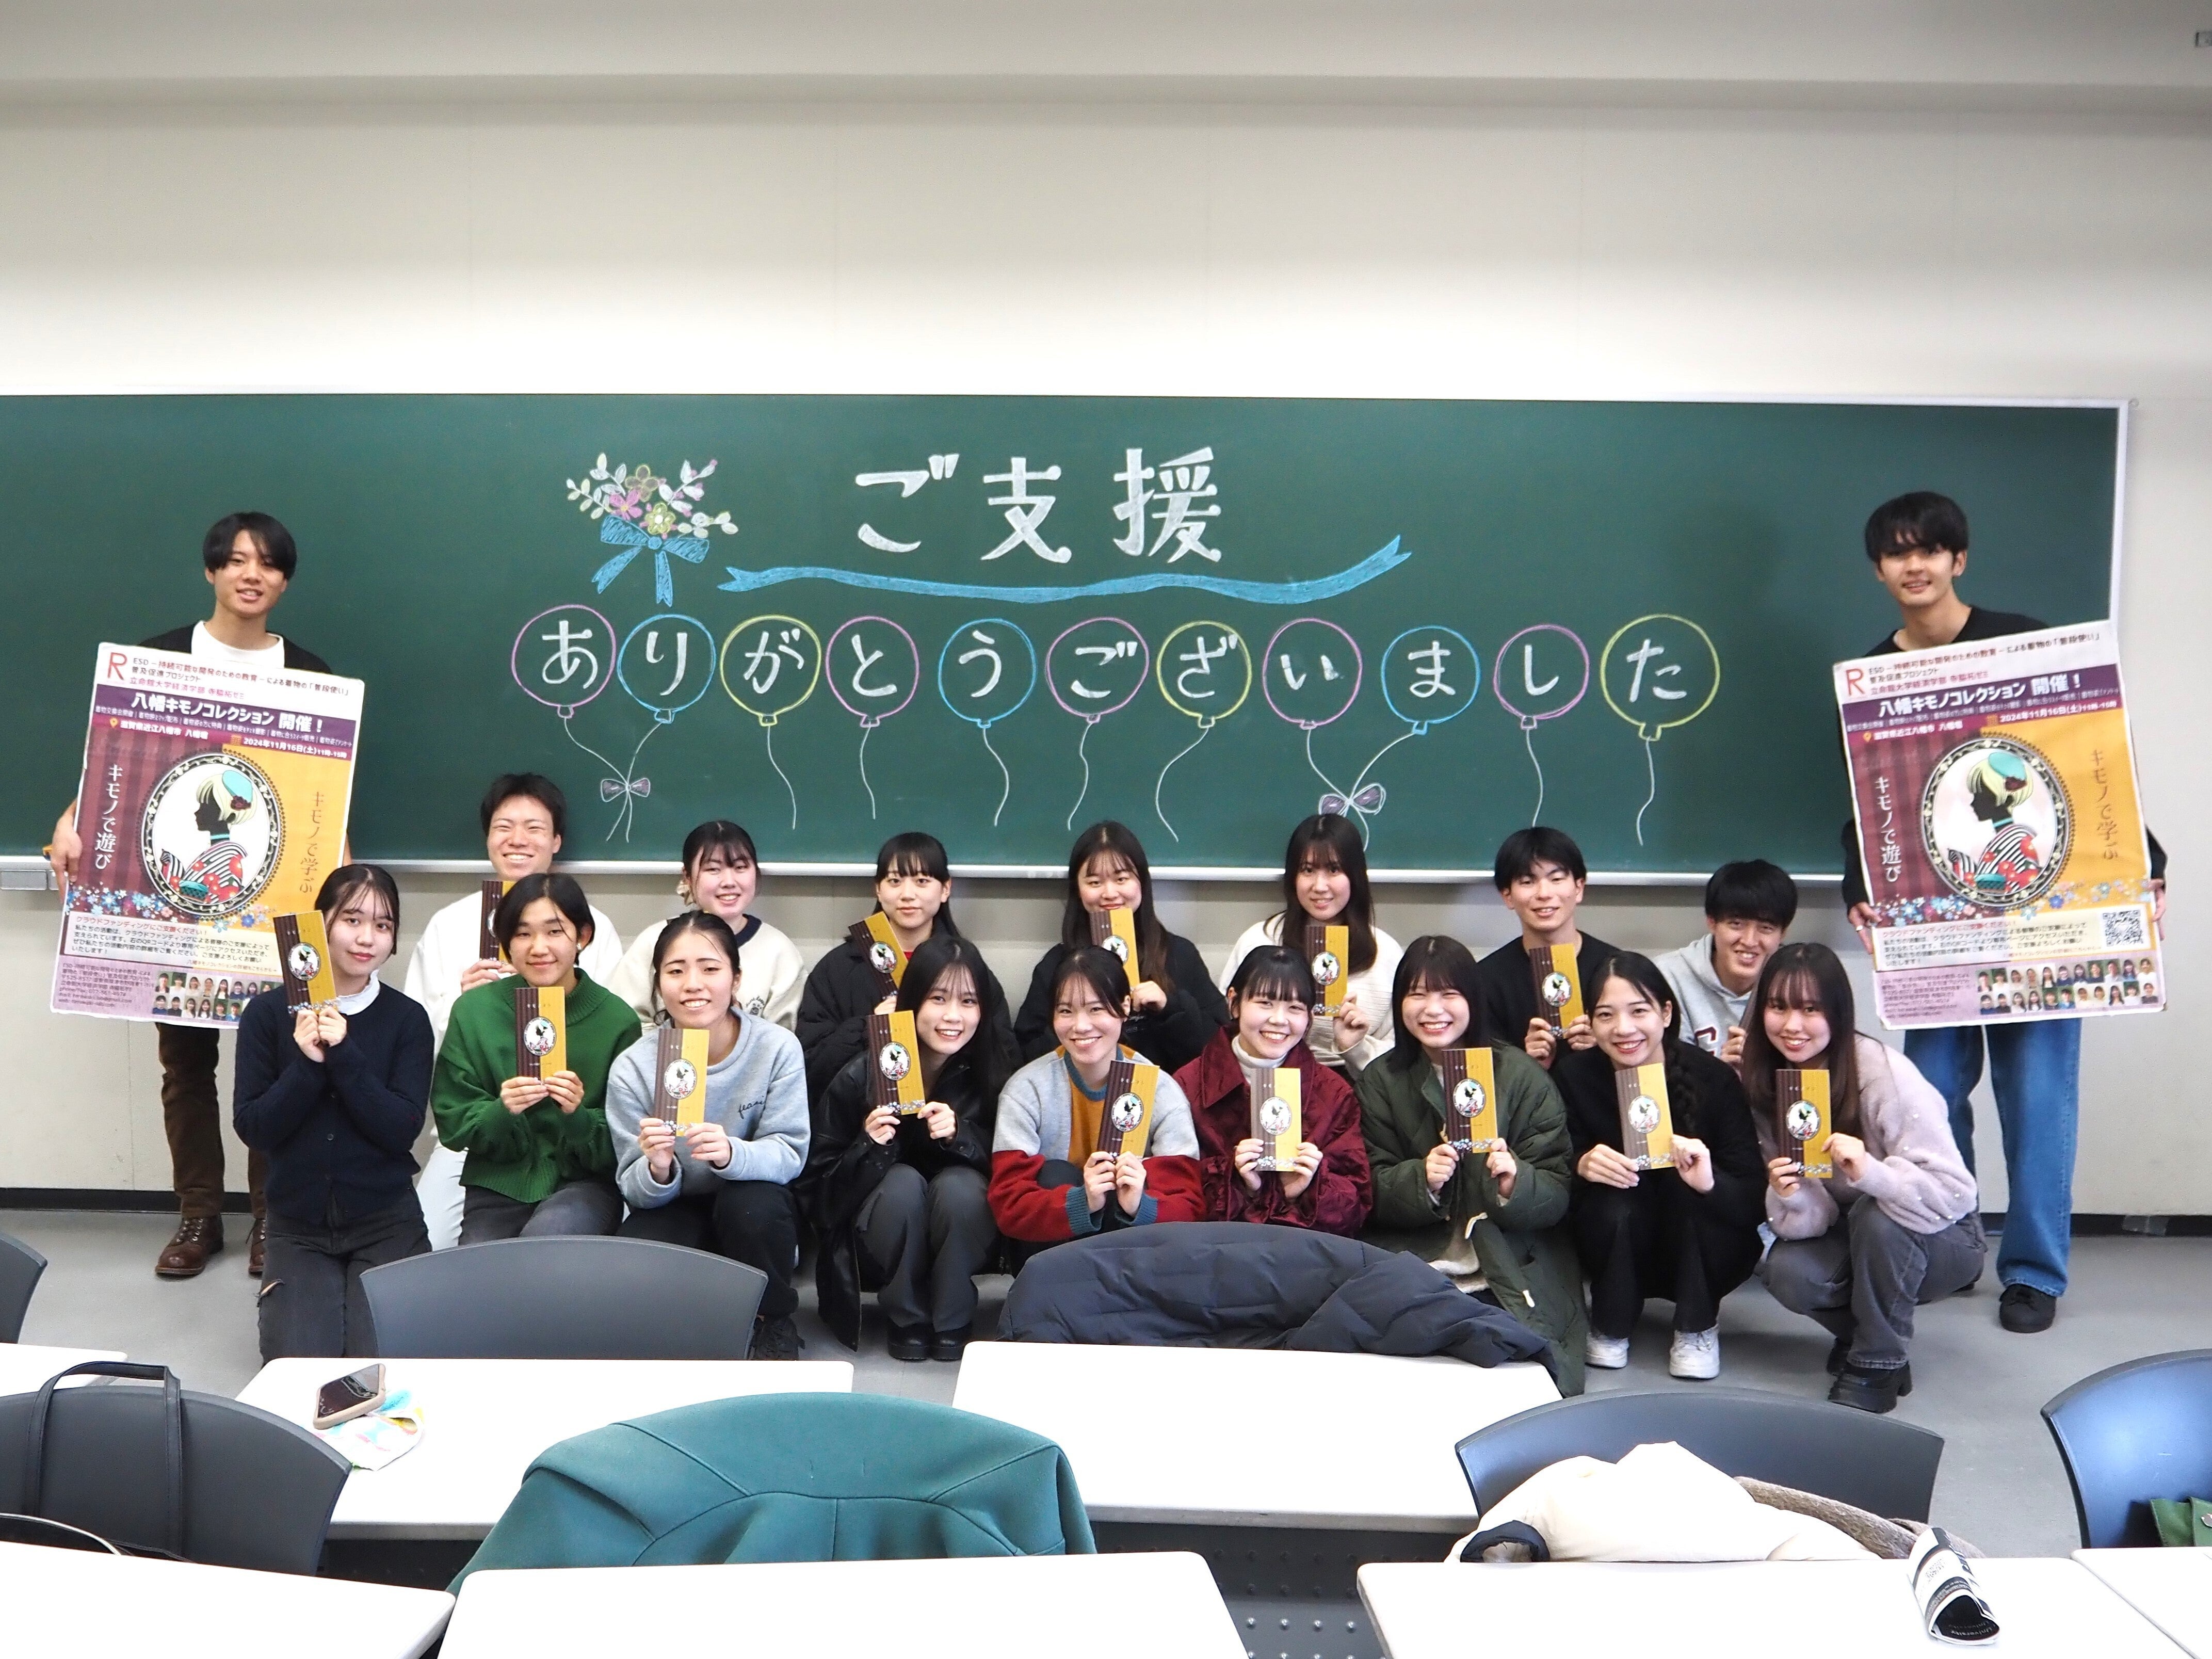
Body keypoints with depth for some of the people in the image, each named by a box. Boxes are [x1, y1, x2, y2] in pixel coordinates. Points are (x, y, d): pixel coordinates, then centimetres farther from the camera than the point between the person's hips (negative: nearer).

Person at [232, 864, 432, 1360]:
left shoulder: (407, 1018, -4)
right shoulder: (268, 1013, -2)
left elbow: (402, 1130, -12)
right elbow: (252, 1129, -6)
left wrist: (344, 1054, -22)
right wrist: (308, 1064, -21)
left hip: (385, 1224, -1)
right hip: (297, 1226, 1)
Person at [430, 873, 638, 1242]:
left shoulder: (618, 1019, -4)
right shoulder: (473, 1010, 0)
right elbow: (452, 1122, -1)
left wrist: (578, 1115, -23)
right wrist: (501, 1111, -21)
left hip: (583, 1185, -1)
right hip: (498, 1184, 1)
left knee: (546, 1238, -30)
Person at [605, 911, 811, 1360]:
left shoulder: (778, 1048, -15)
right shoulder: (631, 1067, -12)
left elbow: (790, 1153, -18)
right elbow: (635, 1189, -11)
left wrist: (731, 1154, -41)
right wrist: (657, 1170, -37)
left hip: (754, 1210, 0)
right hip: (675, 1214, 0)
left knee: (751, 1204, -35)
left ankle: (773, 1322, -5)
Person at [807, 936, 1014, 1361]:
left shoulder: (990, 1073, -10)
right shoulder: (861, 1077, -13)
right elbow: (820, 1181, -9)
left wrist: (959, 1135, -26)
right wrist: (868, 1147, -29)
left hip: (964, 1241, 1)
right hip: (875, 1245, 0)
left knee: (958, 1183, -29)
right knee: (904, 1181, -30)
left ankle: (953, 1324, -9)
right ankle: (908, 1320, -8)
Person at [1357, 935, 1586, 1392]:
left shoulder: (1520, 1073, 1)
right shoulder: (1381, 1081, 7)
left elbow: (1558, 1194, -2)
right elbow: (1375, 1191, 0)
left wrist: (1515, 1184, -24)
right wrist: (1421, 1180, -20)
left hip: (1520, 1265, -1)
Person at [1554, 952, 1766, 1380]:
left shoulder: (1712, 1078, -17)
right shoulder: (1573, 1077, -13)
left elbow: (1755, 1195, -20)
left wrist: (1710, 1182, -42)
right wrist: (1581, 1167, -33)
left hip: (1707, 1256, -1)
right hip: (1617, 1256, 1)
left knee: (1691, 1184, -30)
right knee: (1613, 1203, -30)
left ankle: (1698, 1329, -6)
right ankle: (1610, 1327, 0)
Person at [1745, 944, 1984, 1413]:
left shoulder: (1885, 1075, -25)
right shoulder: (1766, 1084, -10)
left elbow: (1954, 1192, -28)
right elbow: (1810, 1220, -10)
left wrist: (1870, 1172, -46)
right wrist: (1791, 1200, -34)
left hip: (1944, 1240, -4)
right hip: (1856, 1235, 4)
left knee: (1876, 1216, -35)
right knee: (1787, 1272, -26)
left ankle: (1877, 1365, -13)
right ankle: (1865, 1332, 6)